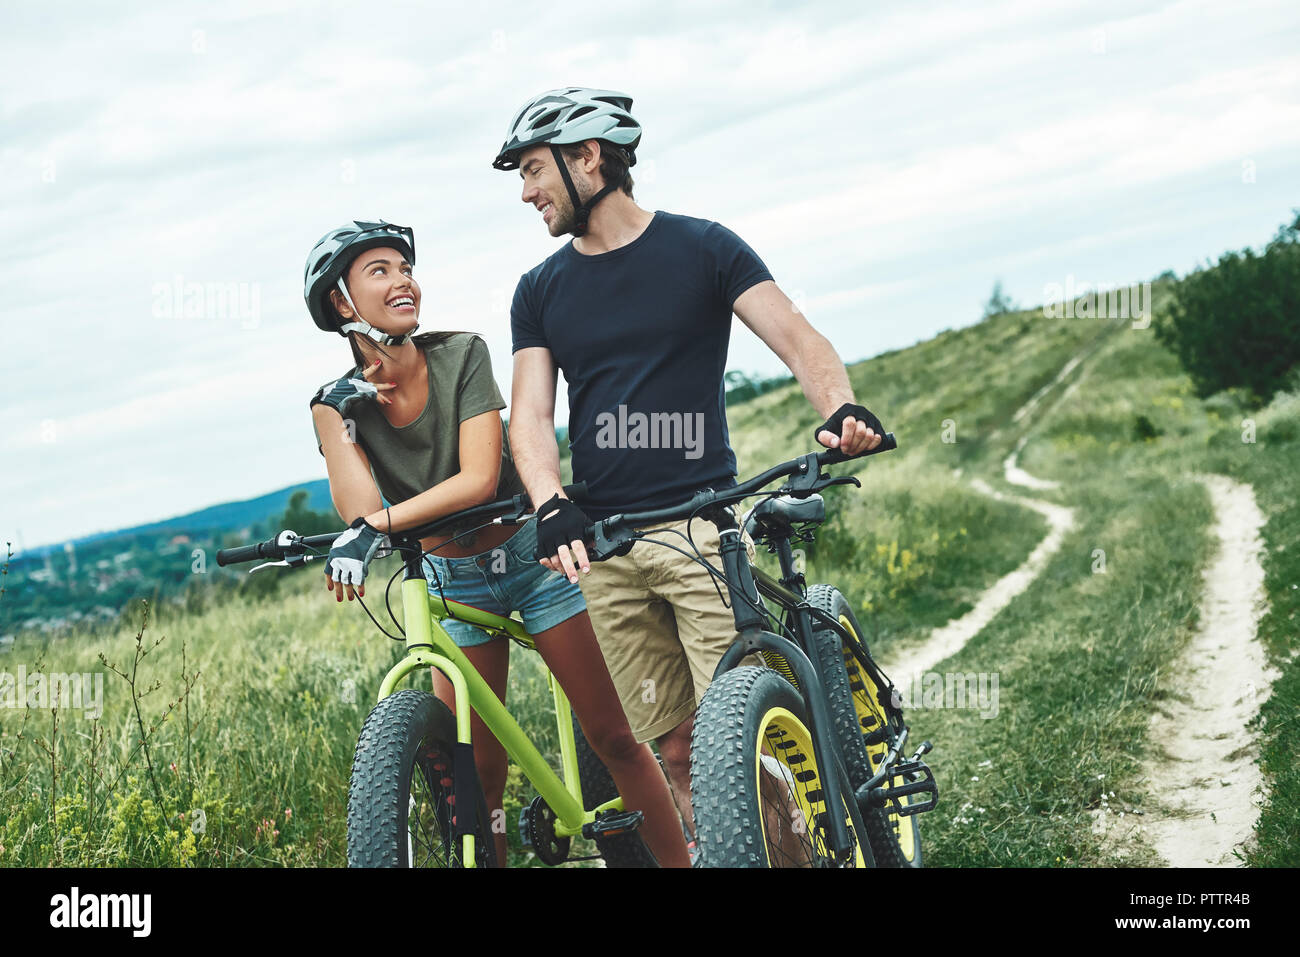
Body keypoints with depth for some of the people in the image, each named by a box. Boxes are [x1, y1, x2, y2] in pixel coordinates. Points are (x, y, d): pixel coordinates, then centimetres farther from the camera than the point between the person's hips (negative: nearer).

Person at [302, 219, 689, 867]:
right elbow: (359, 513, -20)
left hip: (531, 556, -2)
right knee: (475, 777, -1)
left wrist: (377, 524, -31)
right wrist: (342, 420, -24)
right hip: (450, 582, 2)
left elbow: (479, 479, -23)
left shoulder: (462, 356, -14)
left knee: (613, 739, -1)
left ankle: (680, 861, 9)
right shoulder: (338, 403, -8)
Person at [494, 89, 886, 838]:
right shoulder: (542, 291, 14)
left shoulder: (702, 249, 4)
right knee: (674, 746, -1)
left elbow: (796, 336, -5)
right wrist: (551, 508, -16)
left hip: (701, 522, -3)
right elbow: (531, 413, 5)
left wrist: (841, 408, -27)